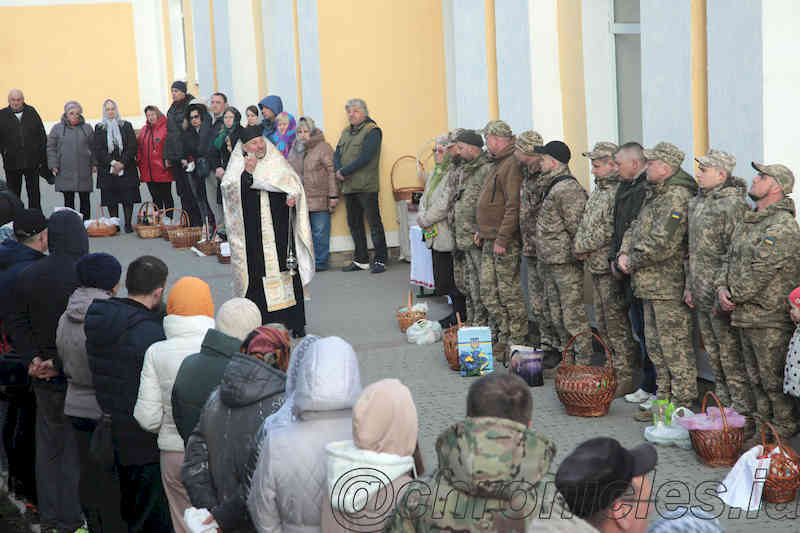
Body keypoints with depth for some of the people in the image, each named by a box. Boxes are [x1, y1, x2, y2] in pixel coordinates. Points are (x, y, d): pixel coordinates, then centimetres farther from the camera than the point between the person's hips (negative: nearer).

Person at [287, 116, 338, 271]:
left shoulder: (323, 148, -4)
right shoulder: (294, 149, 16)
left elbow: (332, 173, -8)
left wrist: (333, 195, -13)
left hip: (319, 199, -6)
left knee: (320, 232, -1)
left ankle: (320, 262, 7)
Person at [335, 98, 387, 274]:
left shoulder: (372, 131, -7)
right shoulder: (346, 132, 18)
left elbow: (365, 157, -17)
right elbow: (337, 154, 12)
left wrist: (344, 171, -15)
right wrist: (338, 170, -9)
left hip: (367, 186, -8)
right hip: (349, 187, 8)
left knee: (374, 223, -4)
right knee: (354, 224, 12)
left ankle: (380, 260, 1)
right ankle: (361, 260, 21)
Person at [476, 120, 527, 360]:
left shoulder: (512, 164, -16)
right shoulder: (497, 163, 16)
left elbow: (513, 206, -23)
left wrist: (502, 239, -24)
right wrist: (482, 230, 20)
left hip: (505, 241, -10)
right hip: (489, 240, 10)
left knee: (509, 293, -3)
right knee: (489, 293, 13)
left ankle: (517, 343, 6)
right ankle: (503, 338, 22)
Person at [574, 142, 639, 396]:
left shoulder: (619, 192, -16)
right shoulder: (599, 190, 16)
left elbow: (610, 230, -22)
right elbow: (584, 225, 21)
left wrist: (584, 246, -12)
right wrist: (579, 247, 4)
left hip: (610, 269, -10)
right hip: (597, 268, 10)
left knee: (617, 323, -5)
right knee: (603, 324, 16)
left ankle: (626, 377, 1)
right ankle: (614, 370, 26)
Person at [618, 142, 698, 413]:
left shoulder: (677, 197, -18)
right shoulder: (654, 195, 15)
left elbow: (662, 244, -25)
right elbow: (636, 227, 22)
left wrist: (633, 261, -12)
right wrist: (624, 253, 4)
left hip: (669, 287, -10)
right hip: (650, 286, 10)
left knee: (676, 349, -4)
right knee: (656, 347, 17)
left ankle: (683, 406, 2)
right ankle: (664, 398, 27)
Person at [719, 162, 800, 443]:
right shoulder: (747, 222, 15)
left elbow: (760, 273, -20)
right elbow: (732, 261, 18)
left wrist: (733, 295, -10)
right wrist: (723, 288, -1)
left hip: (770, 318, -9)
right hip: (745, 315, 9)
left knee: (774, 380, -2)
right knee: (756, 378, 17)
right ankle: (762, 428, 27)